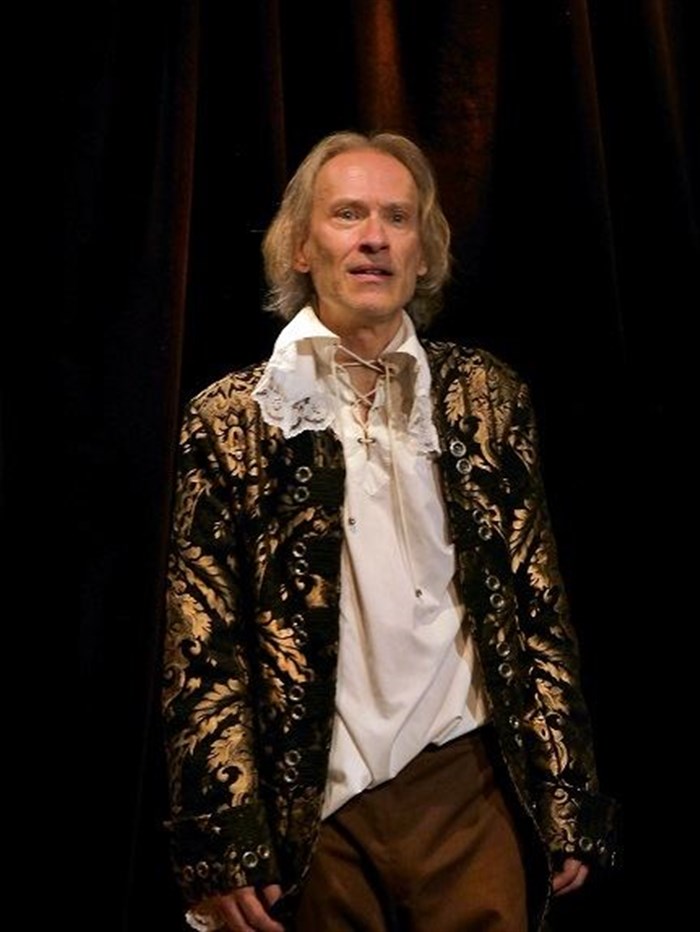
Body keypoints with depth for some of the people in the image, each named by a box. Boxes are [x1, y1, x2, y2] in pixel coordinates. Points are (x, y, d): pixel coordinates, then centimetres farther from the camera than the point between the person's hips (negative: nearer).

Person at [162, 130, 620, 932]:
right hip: (306, 808, -1)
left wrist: (568, 806, 4)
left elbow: (536, 603, 5)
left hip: (468, 787, 1)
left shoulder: (484, 396, 4)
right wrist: (222, 845, -8)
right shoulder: (234, 415, -2)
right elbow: (201, 642, -4)